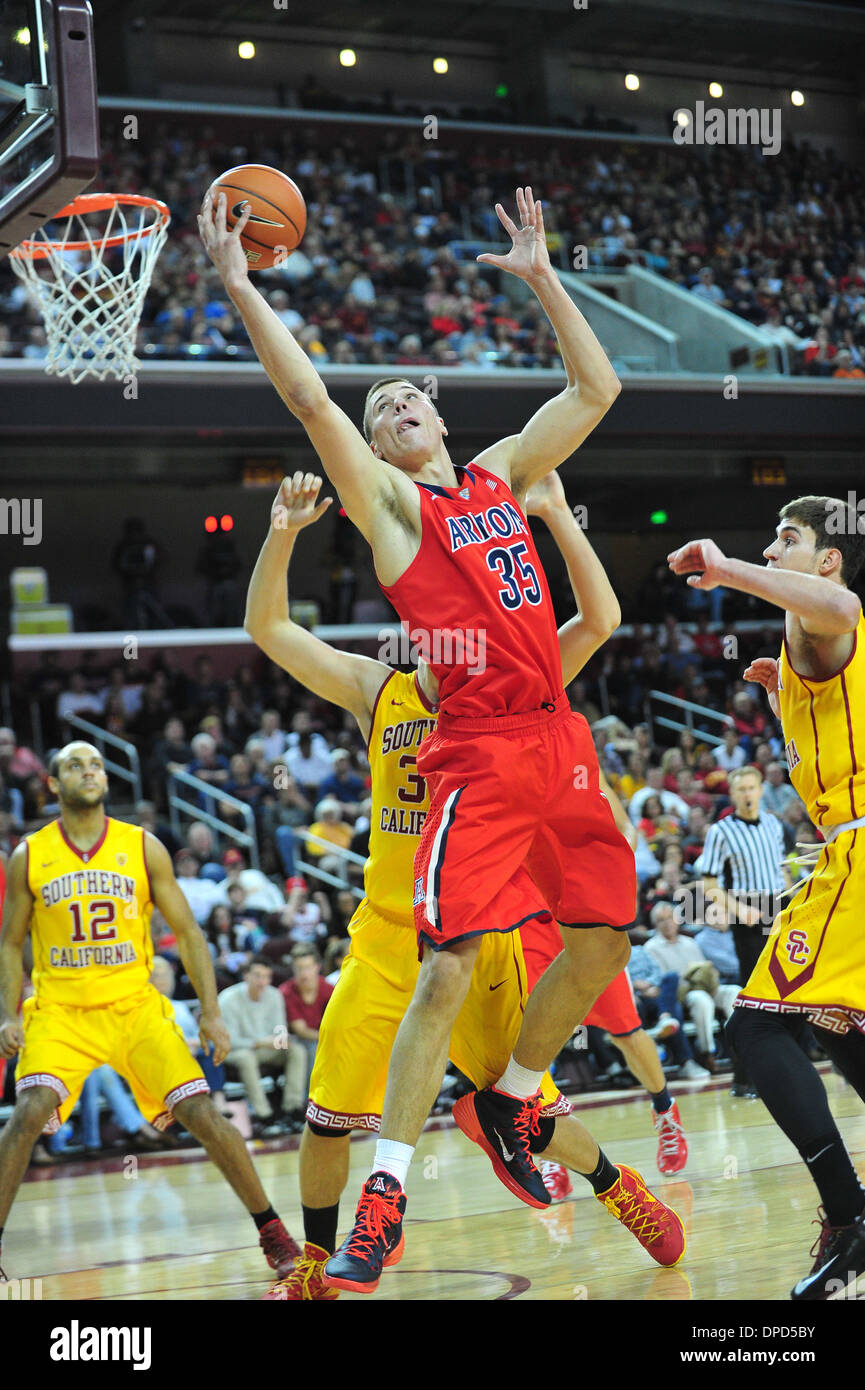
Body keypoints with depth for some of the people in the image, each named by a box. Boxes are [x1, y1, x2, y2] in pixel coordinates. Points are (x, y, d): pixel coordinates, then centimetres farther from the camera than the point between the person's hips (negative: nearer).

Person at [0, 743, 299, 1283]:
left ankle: (271, 1229, 5)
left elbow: (187, 932, 4)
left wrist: (211, 1010, -3)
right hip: (60, 1011, 0)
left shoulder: (143, 847, 2)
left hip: (135, 1006, 0)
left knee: (201, 1112, -9)